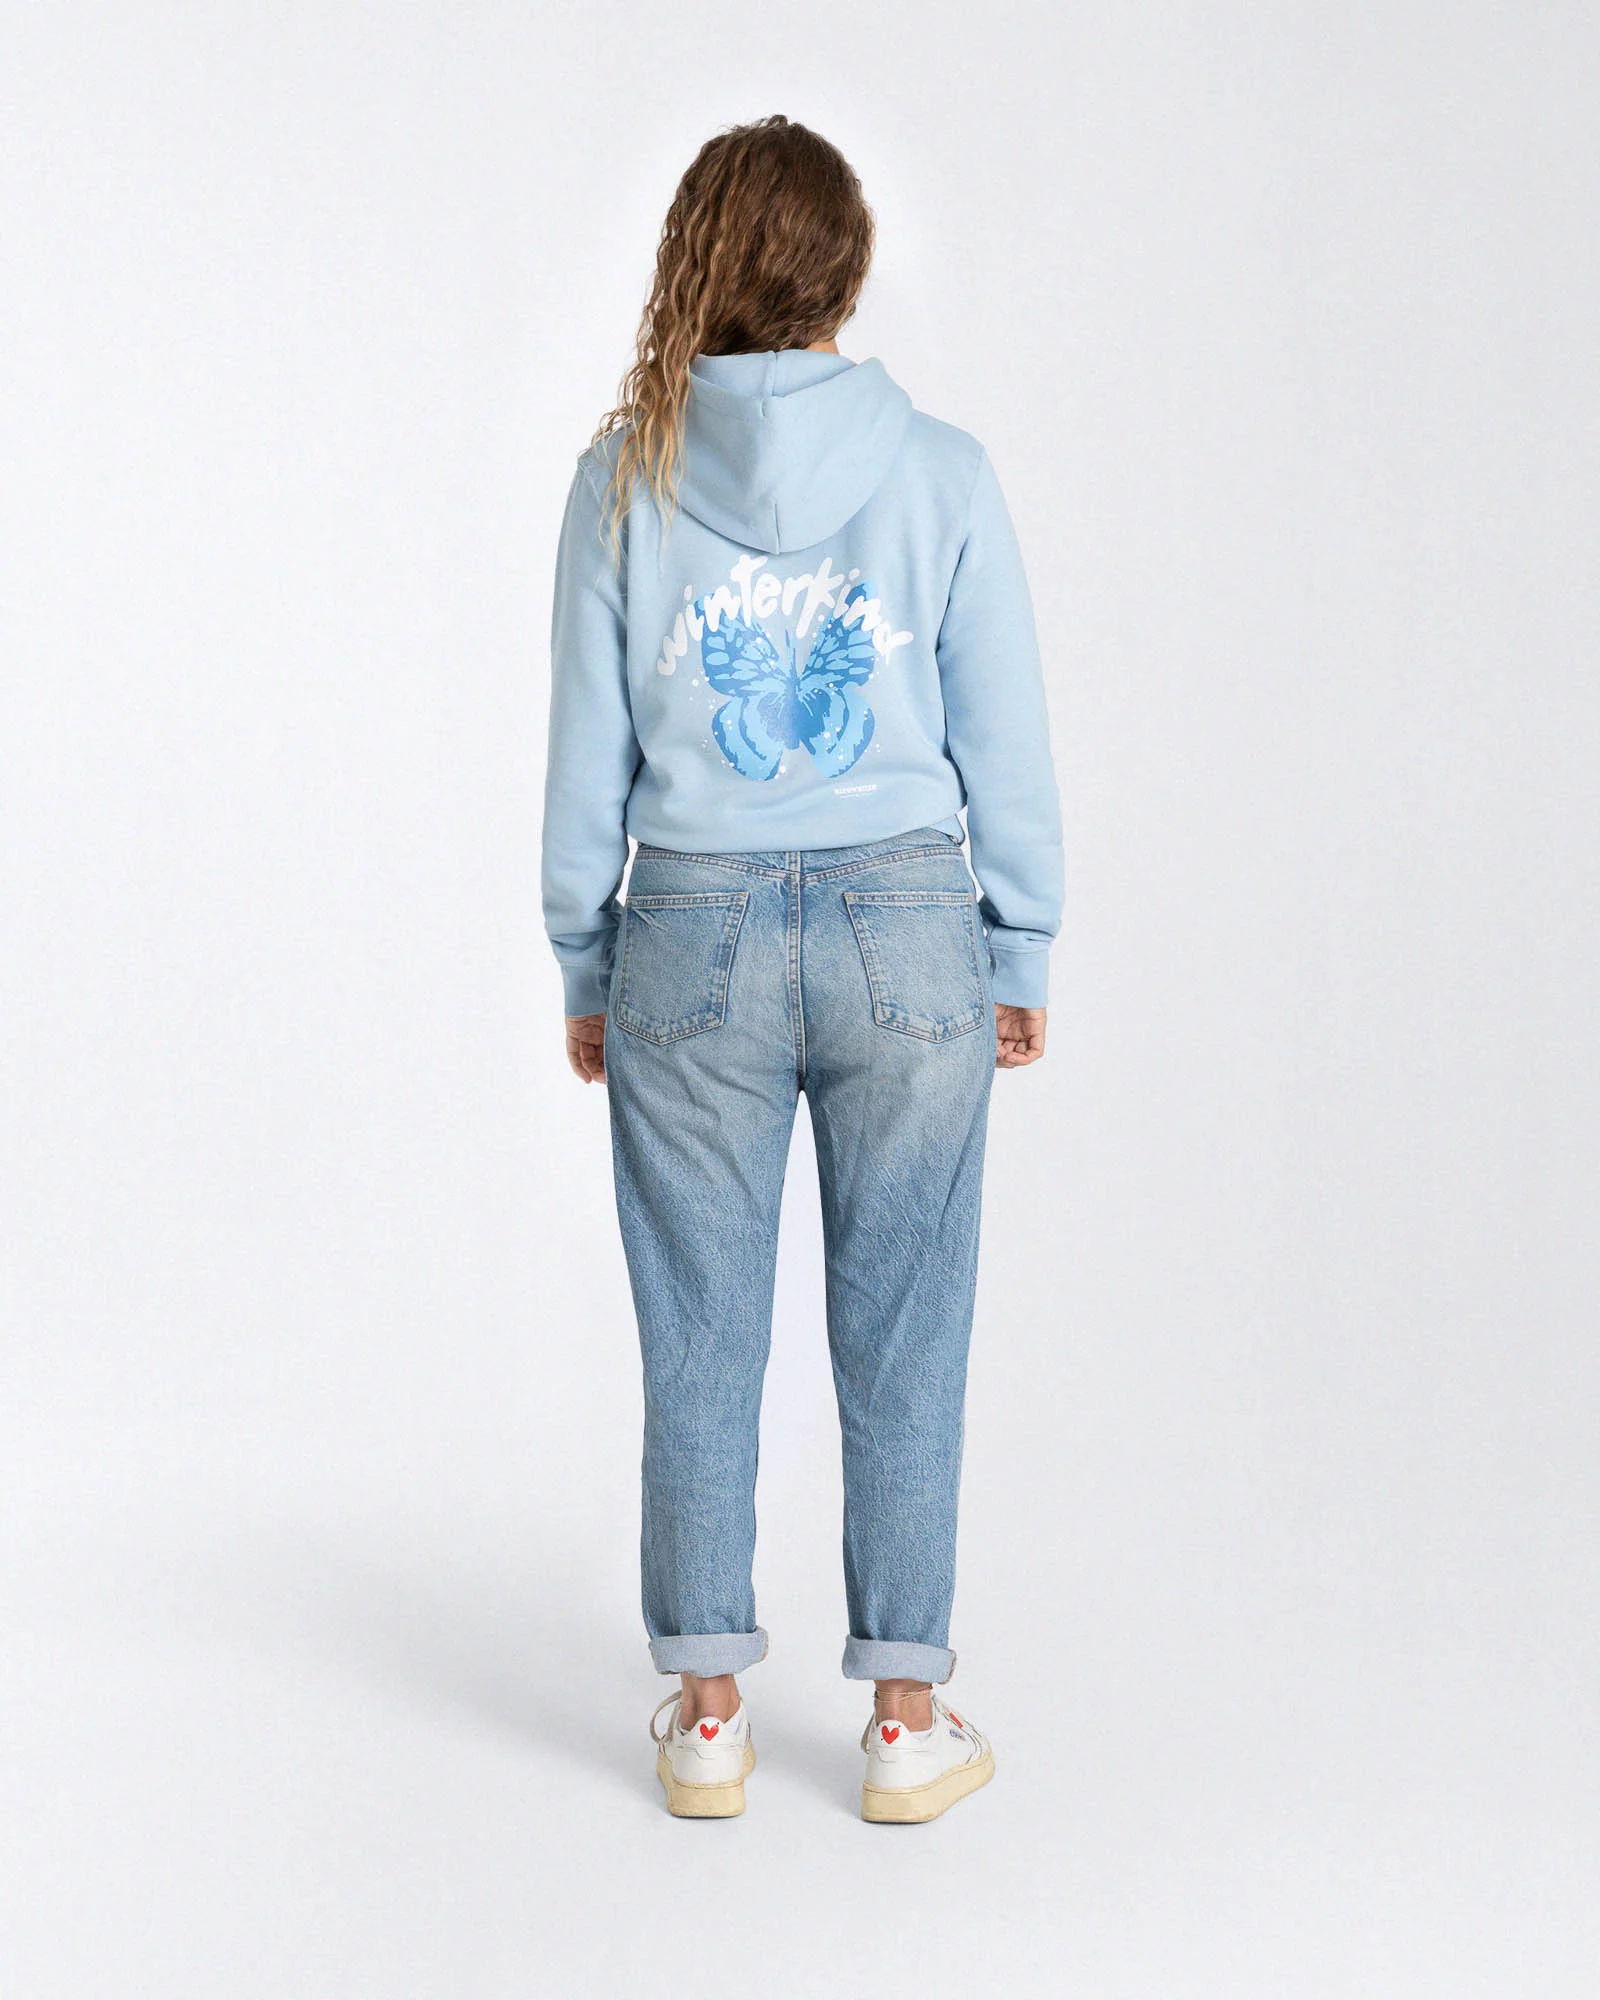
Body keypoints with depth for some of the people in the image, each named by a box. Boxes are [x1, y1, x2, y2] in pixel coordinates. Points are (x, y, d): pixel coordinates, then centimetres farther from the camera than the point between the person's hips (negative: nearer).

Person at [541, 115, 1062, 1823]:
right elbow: (1005, 741, 0)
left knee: (701, 1346, 10)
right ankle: (906, 1719, 19)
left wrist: (584, 968, 11)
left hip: (691, 938, 1)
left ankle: (706, 1714, 21)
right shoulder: (941, 475, -4)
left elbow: (587, 747, 1)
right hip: (906, 932, 0)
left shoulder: (625, 477, -2)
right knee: (901, 1342, 9)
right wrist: (1022, 955, 10)